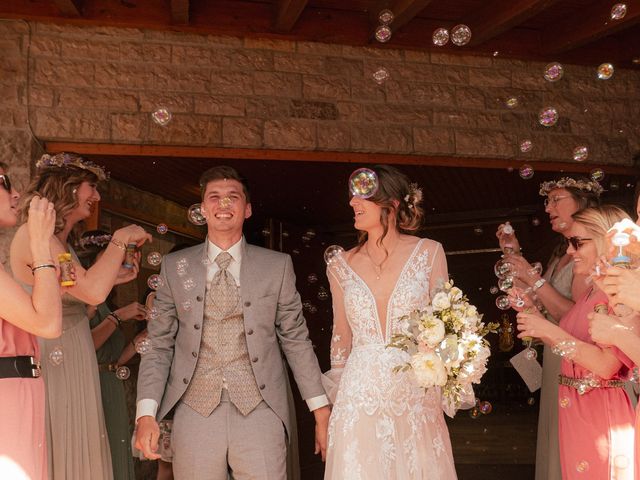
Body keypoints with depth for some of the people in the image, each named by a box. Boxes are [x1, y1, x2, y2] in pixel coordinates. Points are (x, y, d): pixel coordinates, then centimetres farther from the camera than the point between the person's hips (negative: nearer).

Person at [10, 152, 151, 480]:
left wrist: (113, 278, 13)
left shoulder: (62, 241, 14)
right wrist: (121, 239, -15)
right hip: (55, 370, -9)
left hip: (74, 369, 9)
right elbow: (93, 291, -26)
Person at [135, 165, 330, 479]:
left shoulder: (278, 266, 3)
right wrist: (146, 413, -5)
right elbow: (159, 344, 5)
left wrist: (321, 411, 4)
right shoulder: (174, 267, 6)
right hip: (194, 414, 1)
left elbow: (296, 339, 6)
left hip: (260, 410, 0)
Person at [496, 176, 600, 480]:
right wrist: (515, 254, 7)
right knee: (557, 442, 16)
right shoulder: (561, 253, 12)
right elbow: (540, 302, 7)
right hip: (557, 363, 9)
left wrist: (535, 279, -20)